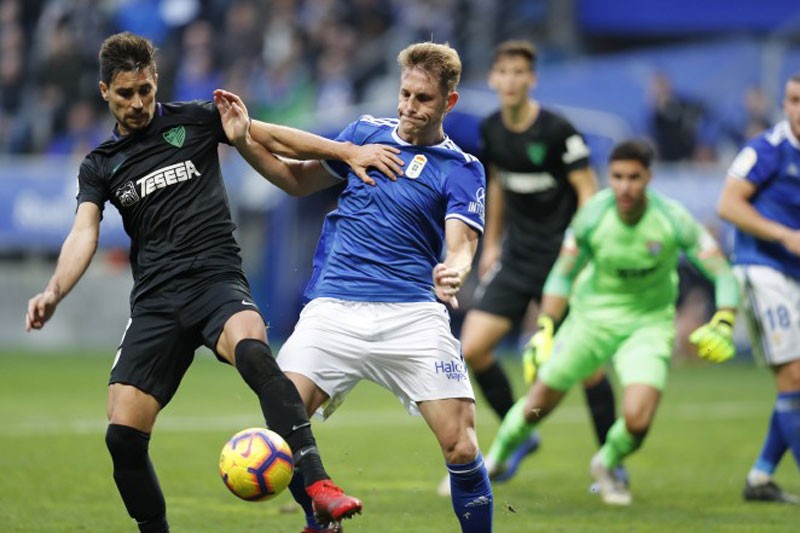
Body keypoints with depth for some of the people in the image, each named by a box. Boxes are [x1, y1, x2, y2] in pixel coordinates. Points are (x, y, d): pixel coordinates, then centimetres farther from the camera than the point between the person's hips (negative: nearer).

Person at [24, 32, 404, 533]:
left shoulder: (193, 120, 10)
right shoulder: (100, 166, 14)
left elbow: (274, 138, 11)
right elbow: (84, 235, 0)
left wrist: (349, 151, 1)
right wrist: (54, 292, -19)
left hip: (217, 280, -3)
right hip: (155, 302, 3)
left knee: (252, 348, -37)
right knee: (123, 434, -11)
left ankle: (319, 487, -47)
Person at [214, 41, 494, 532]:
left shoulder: (462, 170, 3)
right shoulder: (366, 132, 14)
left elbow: (460, 246, -10)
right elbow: (299, 180, 26)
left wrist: (452, 274, -34)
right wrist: (245, 141, 11)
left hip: (412, 316, -3)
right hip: (334, 308, 3)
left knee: (461, 446, -14)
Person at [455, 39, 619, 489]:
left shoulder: (557, 130, -15)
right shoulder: (491, 130, 3)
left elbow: (588, 191, -12)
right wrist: (491, 243, 21)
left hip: (561, 257, -5)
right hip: (516, 257, 6)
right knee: (473, 348, -5)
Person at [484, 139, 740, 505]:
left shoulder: (672, 219, -22)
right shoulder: (593, 216, -18)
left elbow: (723, 276, -16)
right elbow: (562, 276, -2)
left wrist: (722, 324, -33)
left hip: (649, 323, -1)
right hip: (593, 314, 1)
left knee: (637, 421, -19)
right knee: (540, 403, 7)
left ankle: (606, 465, 17)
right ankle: (496, 457, 38)